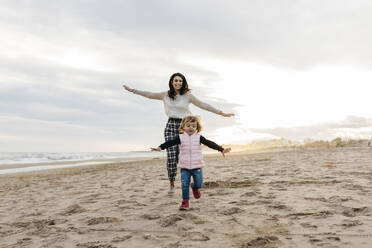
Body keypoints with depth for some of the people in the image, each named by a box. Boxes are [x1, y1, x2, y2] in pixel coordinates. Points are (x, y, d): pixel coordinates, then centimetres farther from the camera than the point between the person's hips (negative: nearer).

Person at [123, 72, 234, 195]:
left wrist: (221, 113, 0)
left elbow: (204, 105, 2)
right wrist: (132, 90, 16)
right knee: (171, 155, -9)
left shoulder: (188, 95, 3)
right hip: (171, 125, 1)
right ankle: (171, 184, 3)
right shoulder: (165, 95, 9)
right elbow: (149, 95, 16)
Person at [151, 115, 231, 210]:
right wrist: (160, 147, -24)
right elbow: (170, 143, -9)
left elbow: (210, 144, -5)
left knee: (199, 184, 4)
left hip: (197, 166, 1)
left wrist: (222, 149, -13)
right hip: (184, 167, 0)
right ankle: (185, 201, 11)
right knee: (184, 184, -4)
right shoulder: (180, 137, -1)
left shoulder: (199, 137, 0)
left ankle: (194, 187, 39)